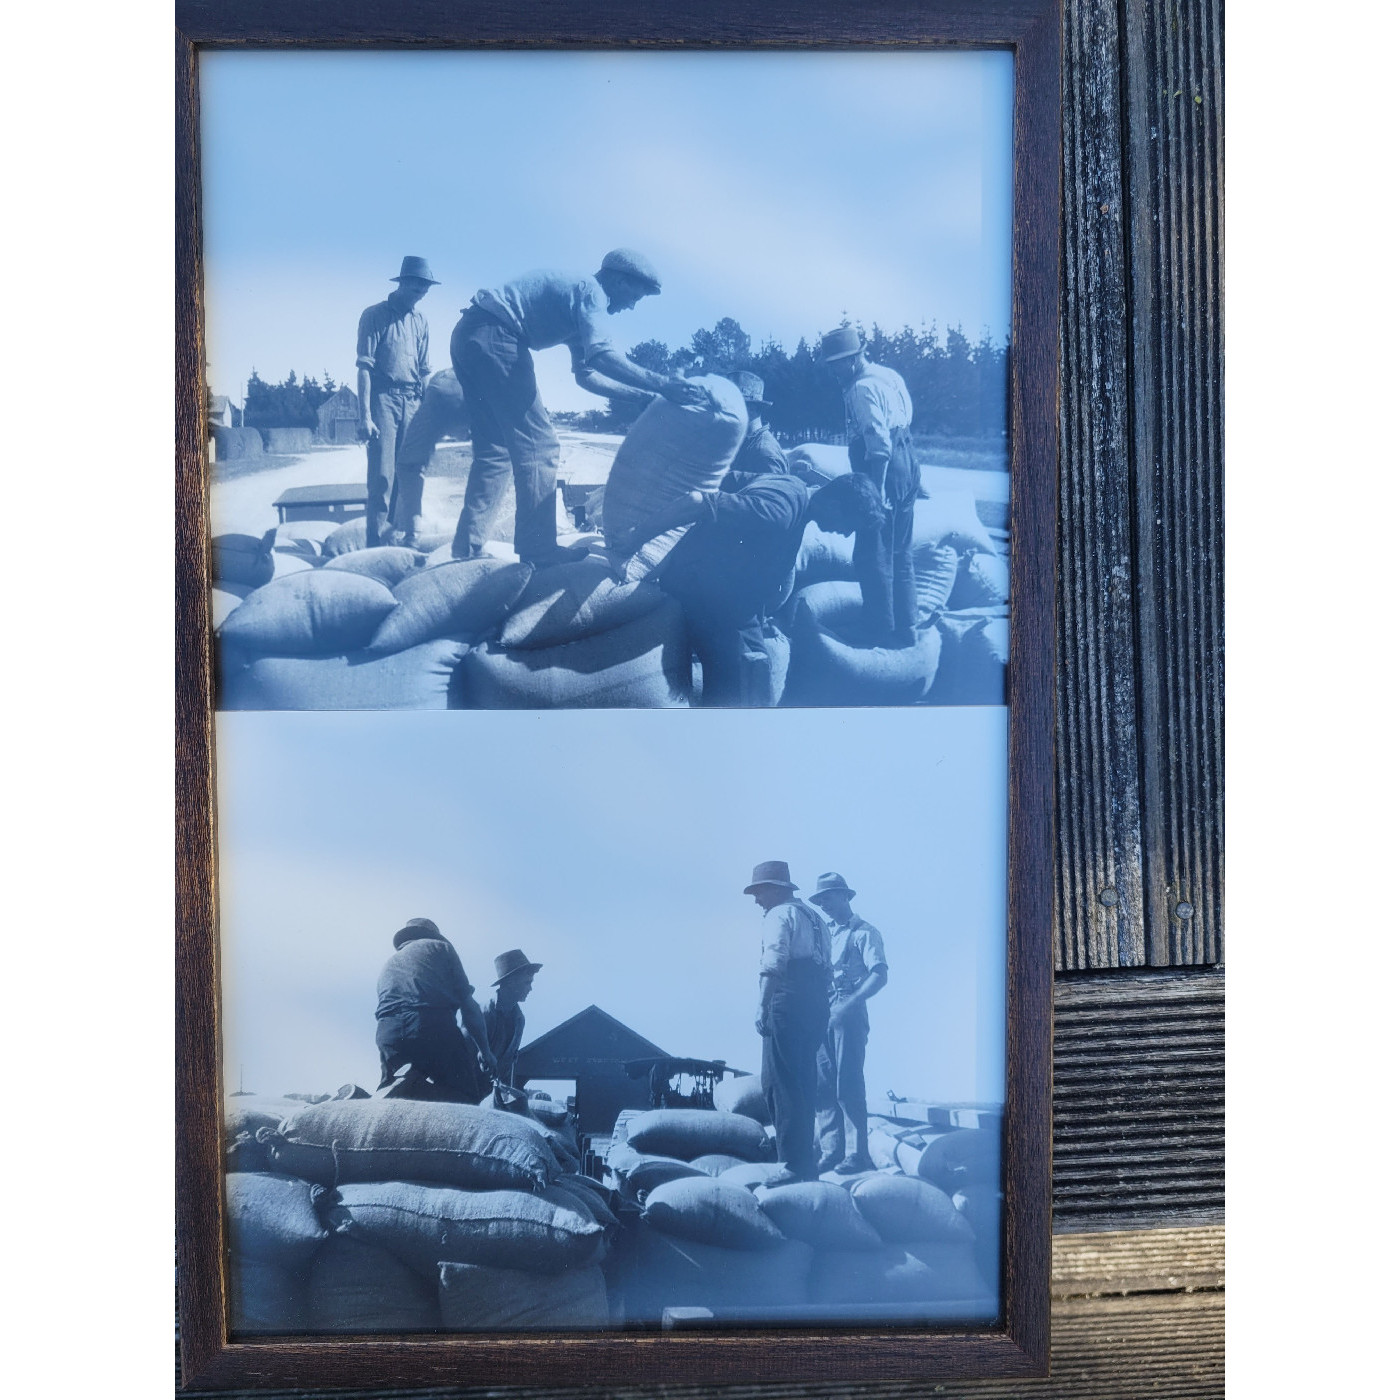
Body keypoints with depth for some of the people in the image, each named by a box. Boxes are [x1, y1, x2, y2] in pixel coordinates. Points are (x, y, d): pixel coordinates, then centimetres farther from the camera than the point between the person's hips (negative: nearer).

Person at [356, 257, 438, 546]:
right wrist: (365, 416, -15)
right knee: (381, 475, -9)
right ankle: (376, 544, -6)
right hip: (384, 398, -5)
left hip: (412, 402, 5)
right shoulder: (375, 315, -1)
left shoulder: (420, 321, 13)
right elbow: (363, 367, -7)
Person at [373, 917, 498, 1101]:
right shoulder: (440, 947, 22)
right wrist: (485, 1050, 17)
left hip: (387, 1034, 4)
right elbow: (467, 1003, 14)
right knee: (464, 1097, 0)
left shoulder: (387, 965, 35)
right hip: (435, 1028, -4)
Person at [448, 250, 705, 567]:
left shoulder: (577, 295, 25)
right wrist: (660, 383, -26)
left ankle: (468, 548, 14)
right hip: (494, 335, -10)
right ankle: (539, 550, -8)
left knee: (494, 449, 13)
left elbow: (587, 375, 22)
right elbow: (601, 355, -24)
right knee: (537, 445, -7)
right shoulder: (591, 292, -5)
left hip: (468, 335, 10)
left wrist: (644, 394, 17)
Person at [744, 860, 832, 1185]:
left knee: (780, 1085, -6)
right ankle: (807, 1164, 18)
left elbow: (772, 967, -18)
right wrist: (815, 1006, 21)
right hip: (816, 1009, 9)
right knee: (804, 1084, 13)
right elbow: (827, 970, 19)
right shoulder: (814, 917, 21)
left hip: (787, 1008, -9)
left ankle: (793, 1165, -8)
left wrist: (762, 1009, -20)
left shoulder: (778, 915, -4)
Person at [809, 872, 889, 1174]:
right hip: (822, 1016, 7)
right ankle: (831, 1152, 7)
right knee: (822, 1087, 3)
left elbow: (880, 974, -12)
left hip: (849, 1016, -7)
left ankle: (856, 1154, -3)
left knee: (848, 1087, -8)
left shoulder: (864, 932, -1)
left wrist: (850, 1003, -24)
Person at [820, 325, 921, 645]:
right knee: (901, 554, 17)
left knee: (873, 558, -3)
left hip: (883, 469, -10)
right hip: (907, 464, 10)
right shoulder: (889, 375, 14)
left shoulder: (862, 388, -15)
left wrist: (875, 491, -23)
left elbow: (880, 445, -22)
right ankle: (906, 629, 25)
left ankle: (882, 636, 0)